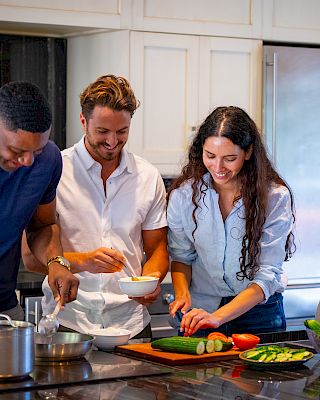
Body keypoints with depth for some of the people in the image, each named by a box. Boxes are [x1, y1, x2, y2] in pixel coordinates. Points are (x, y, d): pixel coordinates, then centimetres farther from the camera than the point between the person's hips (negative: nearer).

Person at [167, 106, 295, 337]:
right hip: (201, 310, 1)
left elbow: (268, 275, -17)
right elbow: (181, 256, 6)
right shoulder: (184, 194, -7)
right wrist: (182, 294, -15)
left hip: (259, 313, -1)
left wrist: (218, 317, -28)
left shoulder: (275, 198, -13)